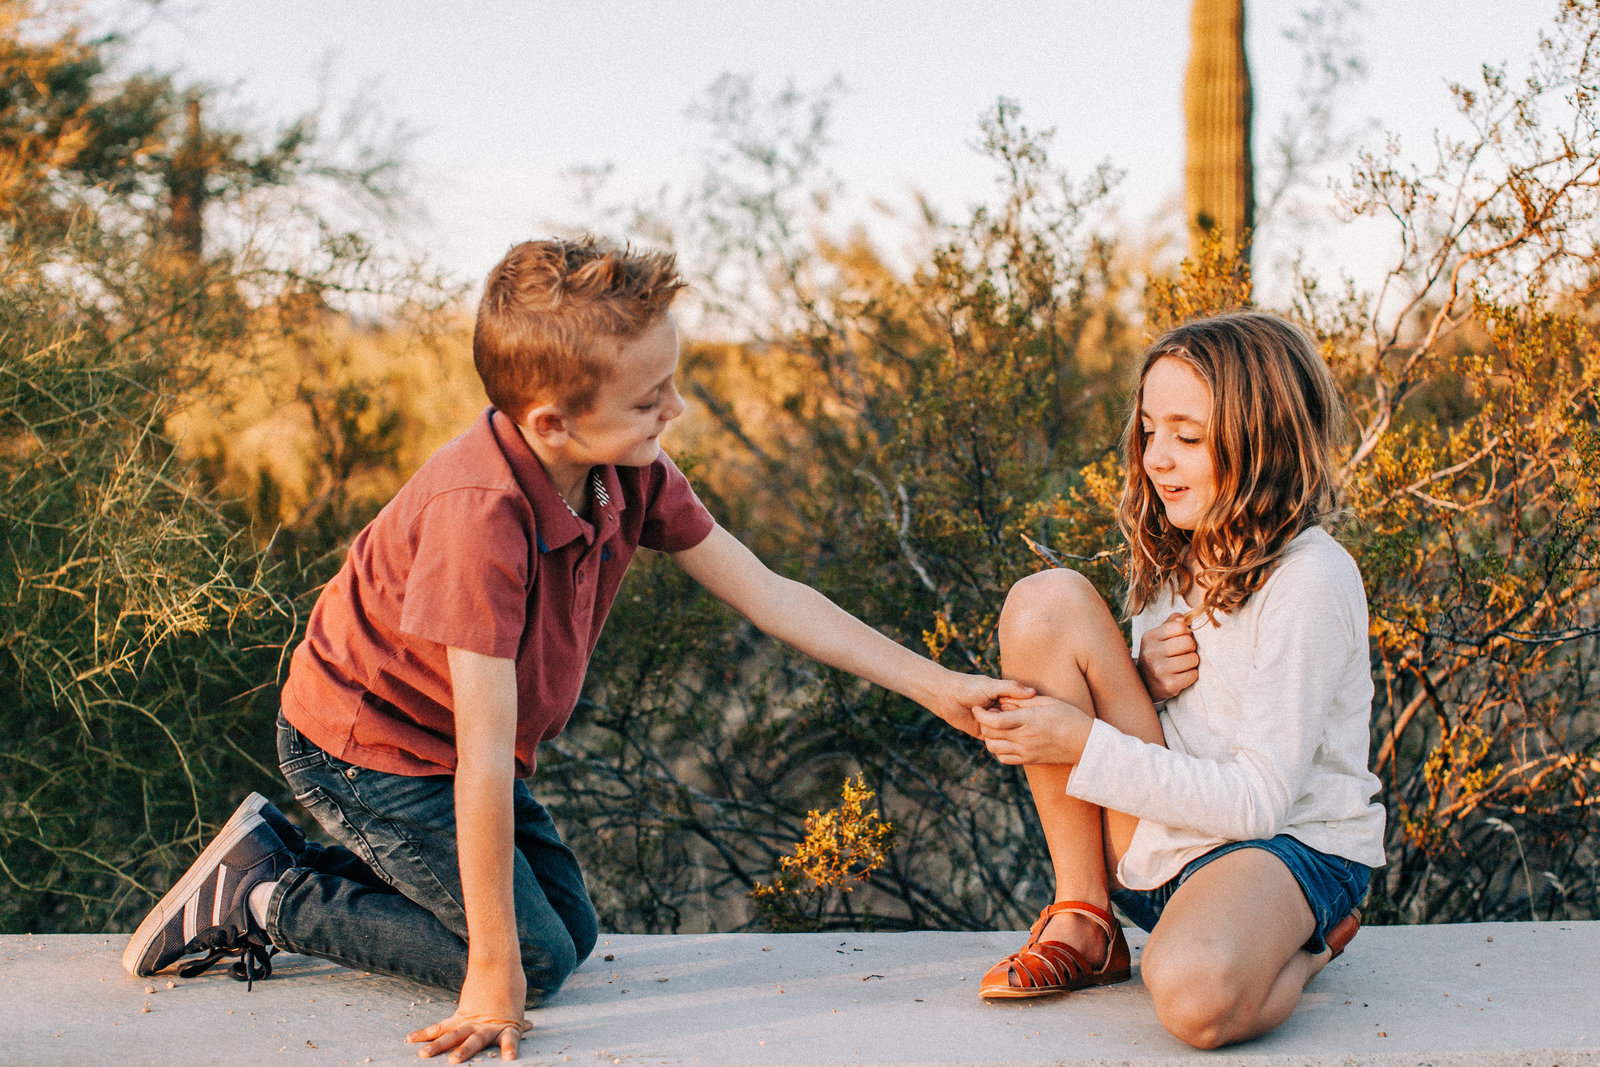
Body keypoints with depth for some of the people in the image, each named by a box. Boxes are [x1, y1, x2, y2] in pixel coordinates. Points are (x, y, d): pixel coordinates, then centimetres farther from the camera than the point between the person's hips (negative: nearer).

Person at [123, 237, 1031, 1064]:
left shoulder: (630, 472, -14)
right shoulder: (483, 514, -38)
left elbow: (769, 595, -5)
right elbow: (485, 758, -36)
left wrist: (934, 685, -7)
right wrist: (495, 971, -32)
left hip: (443, 739, 8)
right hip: (364, 748, -8)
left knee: (572, 929, 15)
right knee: (538, 959, -7)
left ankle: (297, 860, 19)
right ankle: (265, 895, 3)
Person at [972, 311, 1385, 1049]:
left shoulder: (1309, 581, -16)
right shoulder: (1173, 558, 7)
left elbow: (1260, 801, -20)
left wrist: (1086, 744, -20)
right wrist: (1139, 683, -9)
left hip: (1288, 846, -7)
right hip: (1158, 840, 7)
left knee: (1195, 994, -43)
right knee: (1045, 602, -12)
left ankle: (1306, 945, -2)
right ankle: (1081, 924, -6)